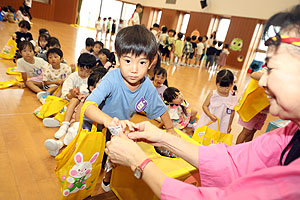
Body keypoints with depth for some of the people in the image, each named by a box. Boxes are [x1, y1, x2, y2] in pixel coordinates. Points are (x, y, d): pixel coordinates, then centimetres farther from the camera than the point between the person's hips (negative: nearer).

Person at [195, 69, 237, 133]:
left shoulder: (233, 98, -8)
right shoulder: (212, 94, -12)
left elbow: (232, 112, 3)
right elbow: (204, 106, -8)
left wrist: (229, 125, 11)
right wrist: (210, 115, -25)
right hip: (208, 122, 0)